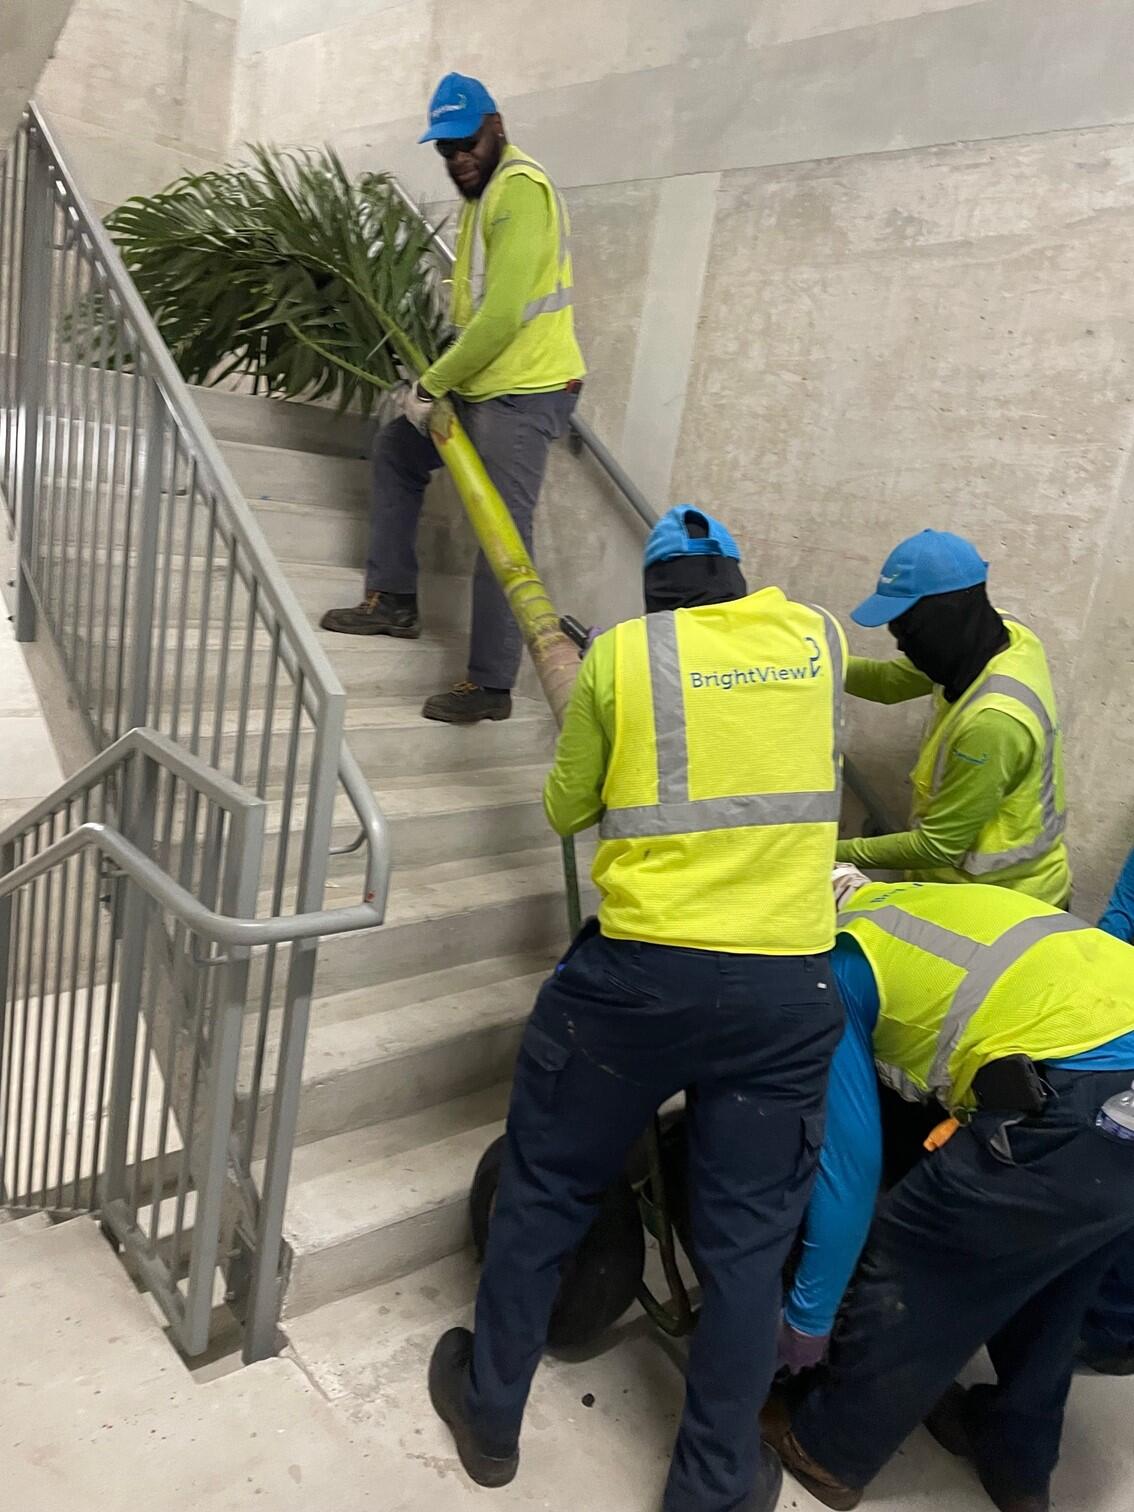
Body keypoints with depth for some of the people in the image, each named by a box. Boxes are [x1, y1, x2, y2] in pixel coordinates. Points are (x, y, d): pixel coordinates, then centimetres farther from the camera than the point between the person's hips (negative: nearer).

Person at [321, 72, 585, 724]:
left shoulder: (521, 188, -12)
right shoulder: (484, 193, 19)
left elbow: (503, 313, -22)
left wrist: (432, 385, -15)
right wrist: (439, 382, 5)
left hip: (524, 392, -11)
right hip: (484, 385, 11)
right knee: (397, 449, 21)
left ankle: (491, 684, -8)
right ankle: (394, 600, 24)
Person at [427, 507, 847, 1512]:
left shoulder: (620, 653, -2)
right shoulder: (822, 637, 6)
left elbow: (565, 810, 8)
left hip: (637, 975, -2)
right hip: (788, 988, 2)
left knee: (545, 1191, 18)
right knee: (749, 1239, 16)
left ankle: (491, 1417, 37)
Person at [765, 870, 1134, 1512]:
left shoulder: (835, 964, 7)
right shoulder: (923, 902, 28)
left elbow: (848, 1159, 7)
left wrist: (807, 1315, 19)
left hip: (1082, 1107, -8)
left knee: (912, 1268, 13)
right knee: (1047, 1272, 30)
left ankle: (830, 1454, 33)